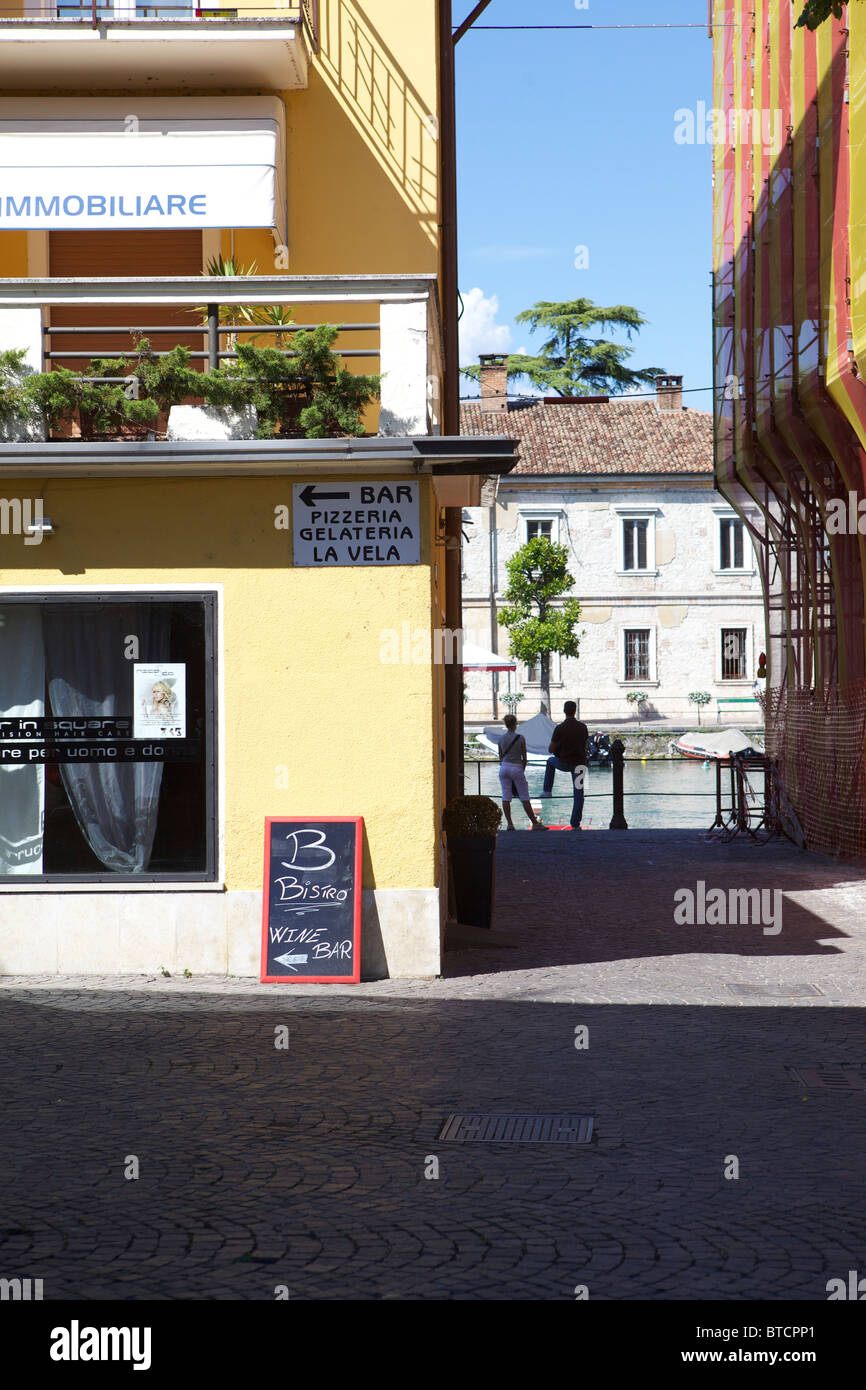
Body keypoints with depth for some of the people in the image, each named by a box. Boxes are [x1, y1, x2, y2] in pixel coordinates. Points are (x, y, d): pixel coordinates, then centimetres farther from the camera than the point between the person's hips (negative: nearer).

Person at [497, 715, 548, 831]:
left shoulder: (501, 738, 2)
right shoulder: (520, 738, -7)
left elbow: (501, 757, 8)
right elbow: (524, 757, -3)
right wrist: (522, 770, 9)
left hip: (504, 768, 3)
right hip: (517, 768, -3)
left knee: (506, 798, 4)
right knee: (525, 798, 1)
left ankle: (509, 824, 0)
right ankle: (535, 823, 4)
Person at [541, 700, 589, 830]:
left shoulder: (560, 728, -11)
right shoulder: (583, 727, -1)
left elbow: (550, 750, -5)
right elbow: (585, 746, 11)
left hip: (563, 763, -1)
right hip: (579, 763, 1)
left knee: (550, 761, 33)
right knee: (579, 794, 6)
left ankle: (547, 790, 33)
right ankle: (575, 824, 1)